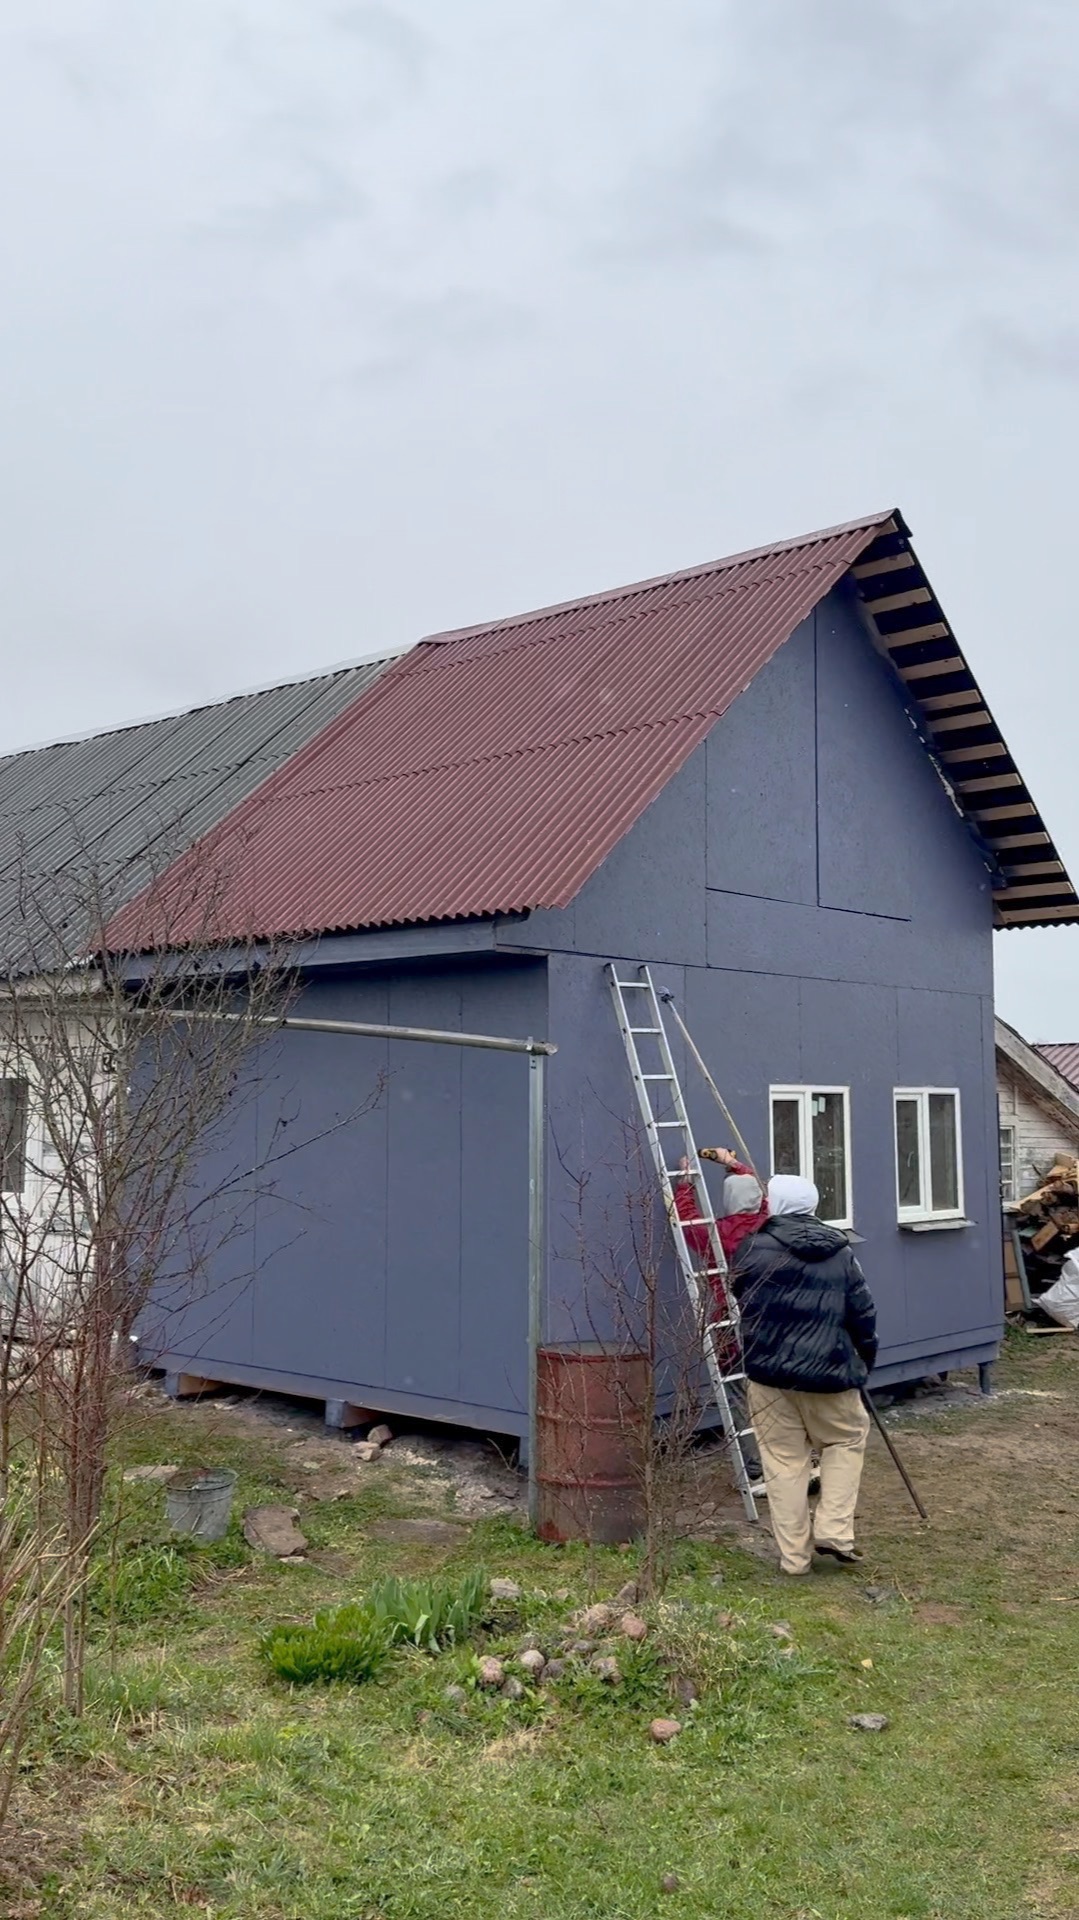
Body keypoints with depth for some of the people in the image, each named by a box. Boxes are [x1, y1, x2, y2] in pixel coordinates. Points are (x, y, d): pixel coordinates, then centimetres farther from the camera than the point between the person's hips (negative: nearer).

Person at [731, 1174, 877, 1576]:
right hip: (829, 1375, 1)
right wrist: (865, 1362, 21)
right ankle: (833, 1530, 10)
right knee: (847, 1440, 21)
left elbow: (739, 1292, 12)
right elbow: (863, 1316, 6)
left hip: (769, 1373, -1)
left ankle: (795, 1555, 10)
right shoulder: (841, 1255, 3)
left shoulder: (757, 1249, -4)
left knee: (784, 1460, 7)